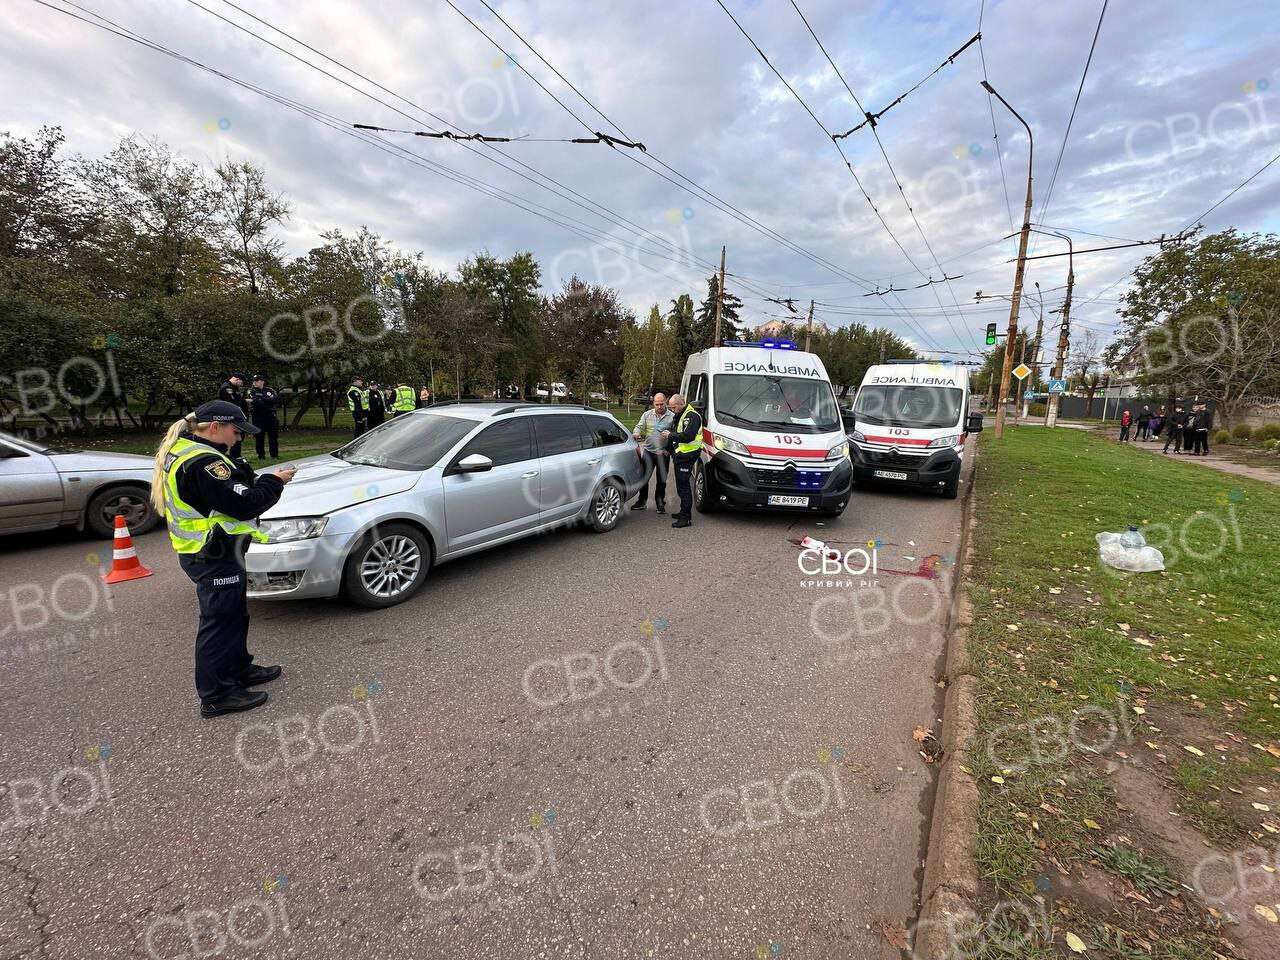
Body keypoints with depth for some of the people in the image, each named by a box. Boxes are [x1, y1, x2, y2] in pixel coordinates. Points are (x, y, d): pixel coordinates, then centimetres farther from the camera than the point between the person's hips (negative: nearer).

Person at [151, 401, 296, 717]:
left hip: (202, 551, 11)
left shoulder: (181, 451, 11)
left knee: (234, 614, 22)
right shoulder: (203, 461, -24)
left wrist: (255, 480, 2)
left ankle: (238, 668, 38)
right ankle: (216, 695, 12)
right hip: (215, 558, -11)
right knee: (219, 620, 0)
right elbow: (243, 505, -26)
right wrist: (274, 481, -14)